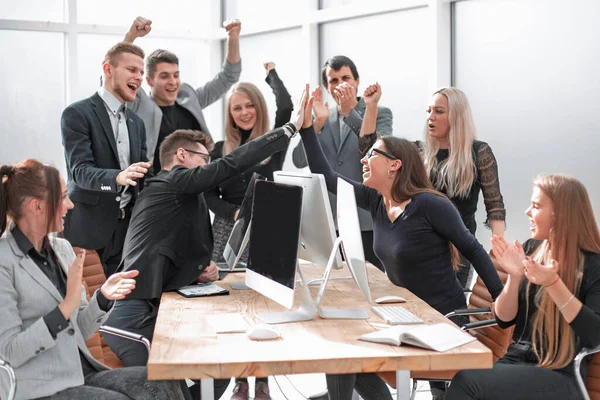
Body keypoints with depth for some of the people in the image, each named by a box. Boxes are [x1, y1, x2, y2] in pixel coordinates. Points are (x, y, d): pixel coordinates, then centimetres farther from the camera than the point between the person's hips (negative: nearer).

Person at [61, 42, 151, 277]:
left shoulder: (136, 122, 16)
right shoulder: (77, 114, -6)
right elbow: (80, 170, -17)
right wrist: (117, 177, -35)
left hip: (127, 228, 6)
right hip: (89, 228, -6)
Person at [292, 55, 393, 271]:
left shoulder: (380, 113, 3)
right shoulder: (322, 118, 12)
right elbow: (299, 161, 0)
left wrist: (349, 111, -19)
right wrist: (318, 122, -13)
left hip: (367, 220, -3)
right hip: (329, 220, 3)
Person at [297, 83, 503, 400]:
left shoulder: (429, 205, -20)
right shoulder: (375, 200, 0)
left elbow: (473, 250, -14)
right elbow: (325, 177, 4)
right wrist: (306, 124, -1)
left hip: (443, 318, -7)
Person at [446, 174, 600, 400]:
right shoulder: (531, 249, 6)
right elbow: (504, 320, 8)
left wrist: (553, 284, -26)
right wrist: (514, 276, -10)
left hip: (560, 376, -5)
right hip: (516, 360, 5)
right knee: (464, 379, -26)